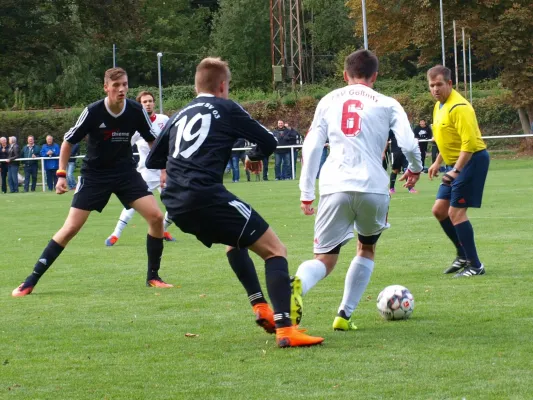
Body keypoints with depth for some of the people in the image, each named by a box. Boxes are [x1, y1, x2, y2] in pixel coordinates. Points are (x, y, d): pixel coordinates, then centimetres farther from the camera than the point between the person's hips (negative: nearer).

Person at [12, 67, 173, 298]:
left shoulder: (136, 111, -12)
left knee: (156, 217, -13)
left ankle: (153, 276, 4)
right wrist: (61, 174, -13)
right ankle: (30, 282, -2)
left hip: (126, 172, 3)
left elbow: (152, 140, 5)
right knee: (70, 229, -9)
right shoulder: (93, 112, -19)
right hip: (94, 175, -3)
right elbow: (68, 142, -7)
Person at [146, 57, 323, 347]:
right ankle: (285, 330, -20)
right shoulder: (225, 108, 8)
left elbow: (152, 161, 30)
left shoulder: (179, 116, 24)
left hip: (175, 204, 7)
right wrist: (255, 156, 31)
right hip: (206, 195, -7)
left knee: (234, 240, 36)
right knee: (275, 250, -2)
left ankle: (260, 308, 24)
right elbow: (268, 141, 9)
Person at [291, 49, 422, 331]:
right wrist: (414, 169, 22)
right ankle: (344, 315, 16)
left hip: (334, 188, 1)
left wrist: (306, 192, 16)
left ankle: (298, 285, -33)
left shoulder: (329, 101, 16)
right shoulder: (387, 104, 10)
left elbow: (311, 147, 12)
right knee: (366, 249, 26)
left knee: (325, 260, 3)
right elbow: (409, 144, 0)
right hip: (373, 188, -1)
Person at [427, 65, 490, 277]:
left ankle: (475, 266, -6)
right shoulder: (439, 106, 11)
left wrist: (456, 171, -29)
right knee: (439, 210, 10)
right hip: (456, 163, 10)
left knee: (456, 212, -12)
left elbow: (469, 142, -25)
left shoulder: (458, 107, -19)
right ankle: (463, 255, 23)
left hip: (472, 160, -10)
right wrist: (438, 163, 23)